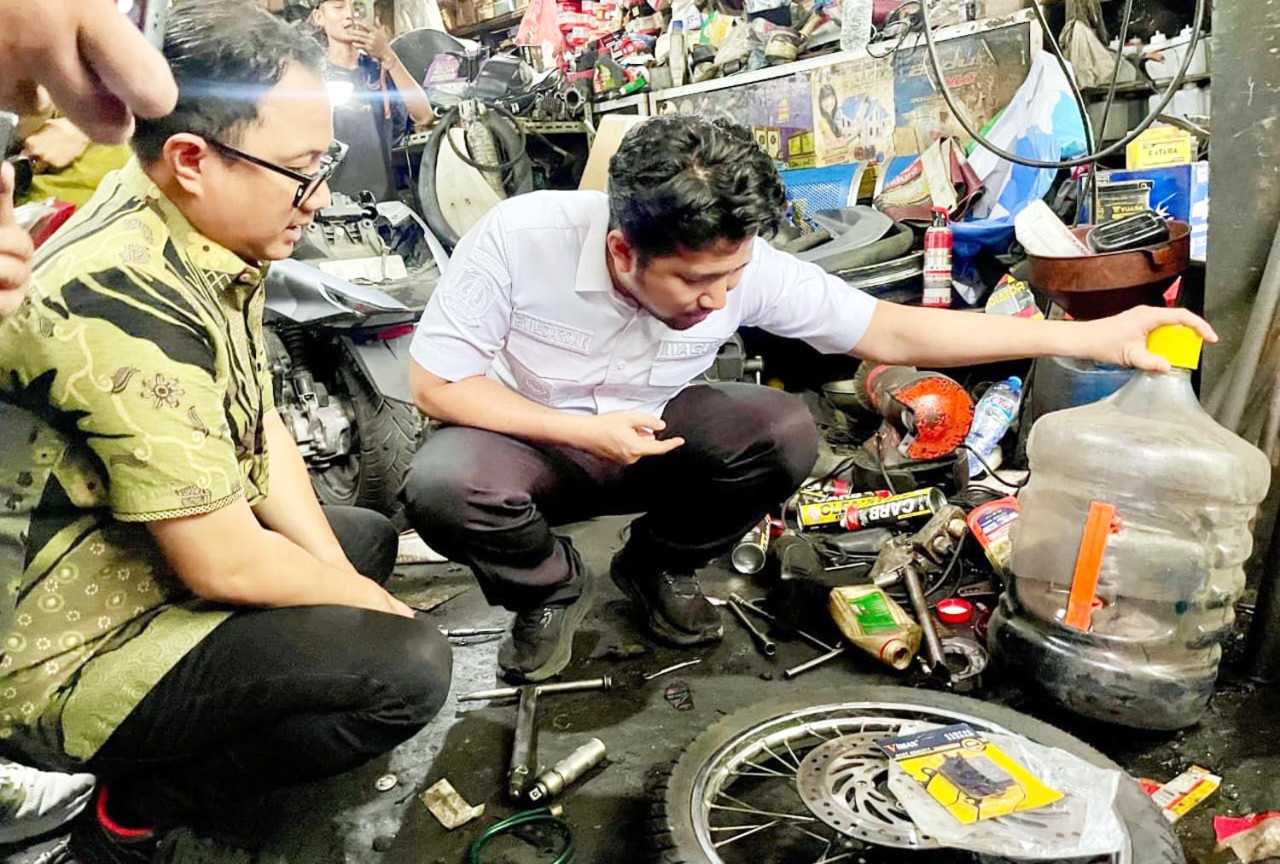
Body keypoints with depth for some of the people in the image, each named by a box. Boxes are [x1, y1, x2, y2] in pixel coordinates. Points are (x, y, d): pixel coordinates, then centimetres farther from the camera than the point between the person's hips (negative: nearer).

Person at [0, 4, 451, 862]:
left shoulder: (207, 239, -3)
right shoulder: (125, 299, -31)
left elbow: (260, 421, 4)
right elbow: (225, 564, -27)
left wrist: (338, 573, -3)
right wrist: (365, 601, -10)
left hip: (148, 560, 9)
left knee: (369, 534, 22)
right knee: (406, 670, -22)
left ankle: (186, 750, 16)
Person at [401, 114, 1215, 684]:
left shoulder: (742, 266, -24)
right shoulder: (519, 236, -30)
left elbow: (889, 330, -19)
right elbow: (435, 382, -21)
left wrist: (1088, 337, -22)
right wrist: (582, 431, -31)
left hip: (647, 438, 2)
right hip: (536, 440, -1)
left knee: (786, 433, -24)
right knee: (442, 486, -34)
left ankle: (660, 566, 5)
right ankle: (555, 588, 1)